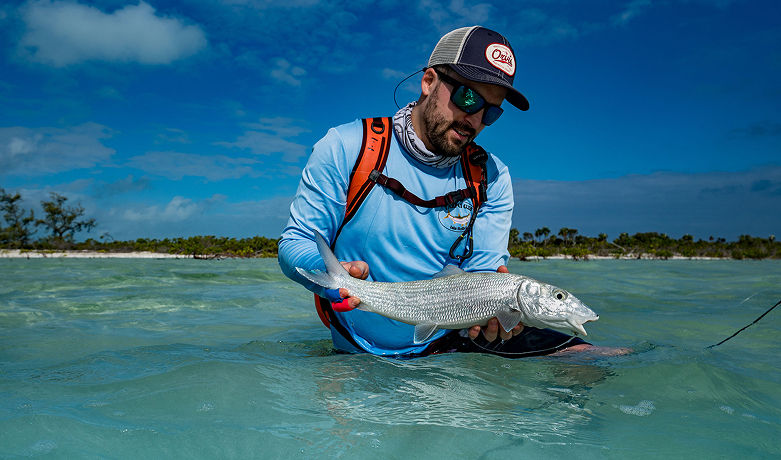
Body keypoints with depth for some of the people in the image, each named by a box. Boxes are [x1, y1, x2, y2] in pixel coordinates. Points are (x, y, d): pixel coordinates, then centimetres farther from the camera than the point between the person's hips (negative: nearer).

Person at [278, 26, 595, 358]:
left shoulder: (491, 178, 1)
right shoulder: (345, 148, -6)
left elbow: (482, 272, -4)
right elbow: (295, 243, -5)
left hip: (453, 341, 1)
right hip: (366, 352, 0)